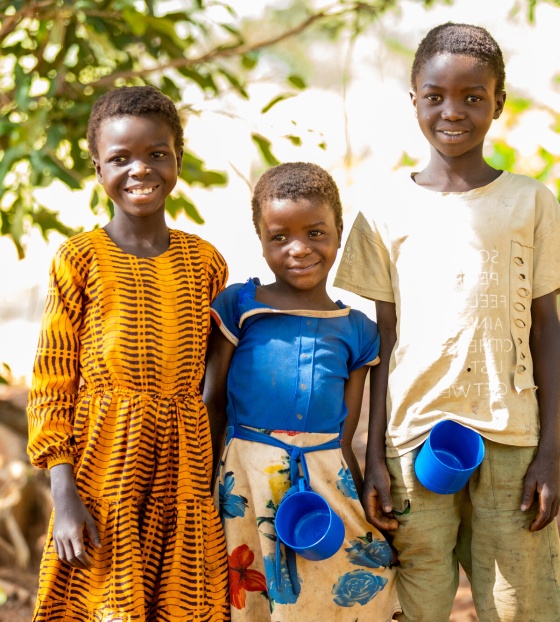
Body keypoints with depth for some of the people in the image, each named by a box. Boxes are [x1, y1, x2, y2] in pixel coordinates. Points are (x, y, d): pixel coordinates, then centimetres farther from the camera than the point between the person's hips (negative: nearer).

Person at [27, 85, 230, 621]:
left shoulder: (204, 262, 7)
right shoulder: (80, 259, -4)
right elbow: (51, 382, -5)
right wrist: (64, 495, -11)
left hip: (182, 463, 3)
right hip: (105, 462, -3)